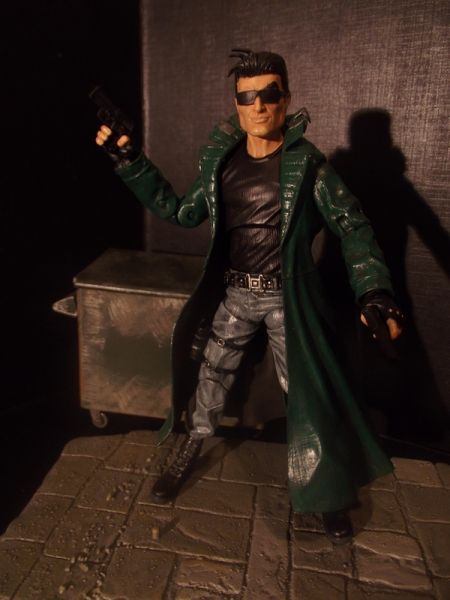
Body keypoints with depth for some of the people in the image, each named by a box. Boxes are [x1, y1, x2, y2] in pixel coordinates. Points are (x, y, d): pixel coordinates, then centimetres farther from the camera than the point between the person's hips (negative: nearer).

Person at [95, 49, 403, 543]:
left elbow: (353, 227, -11)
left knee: (308, 390, 5)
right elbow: (184, 213, 6)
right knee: (210, 375, 15)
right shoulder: (220, 156, 0)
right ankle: (189, 453, 41)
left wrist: (374, 292, -26)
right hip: (232, 293, 4)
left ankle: (325, 491, 27)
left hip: (285, 297, -3)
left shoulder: (305, 163, -12)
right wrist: (130, 162, 1)